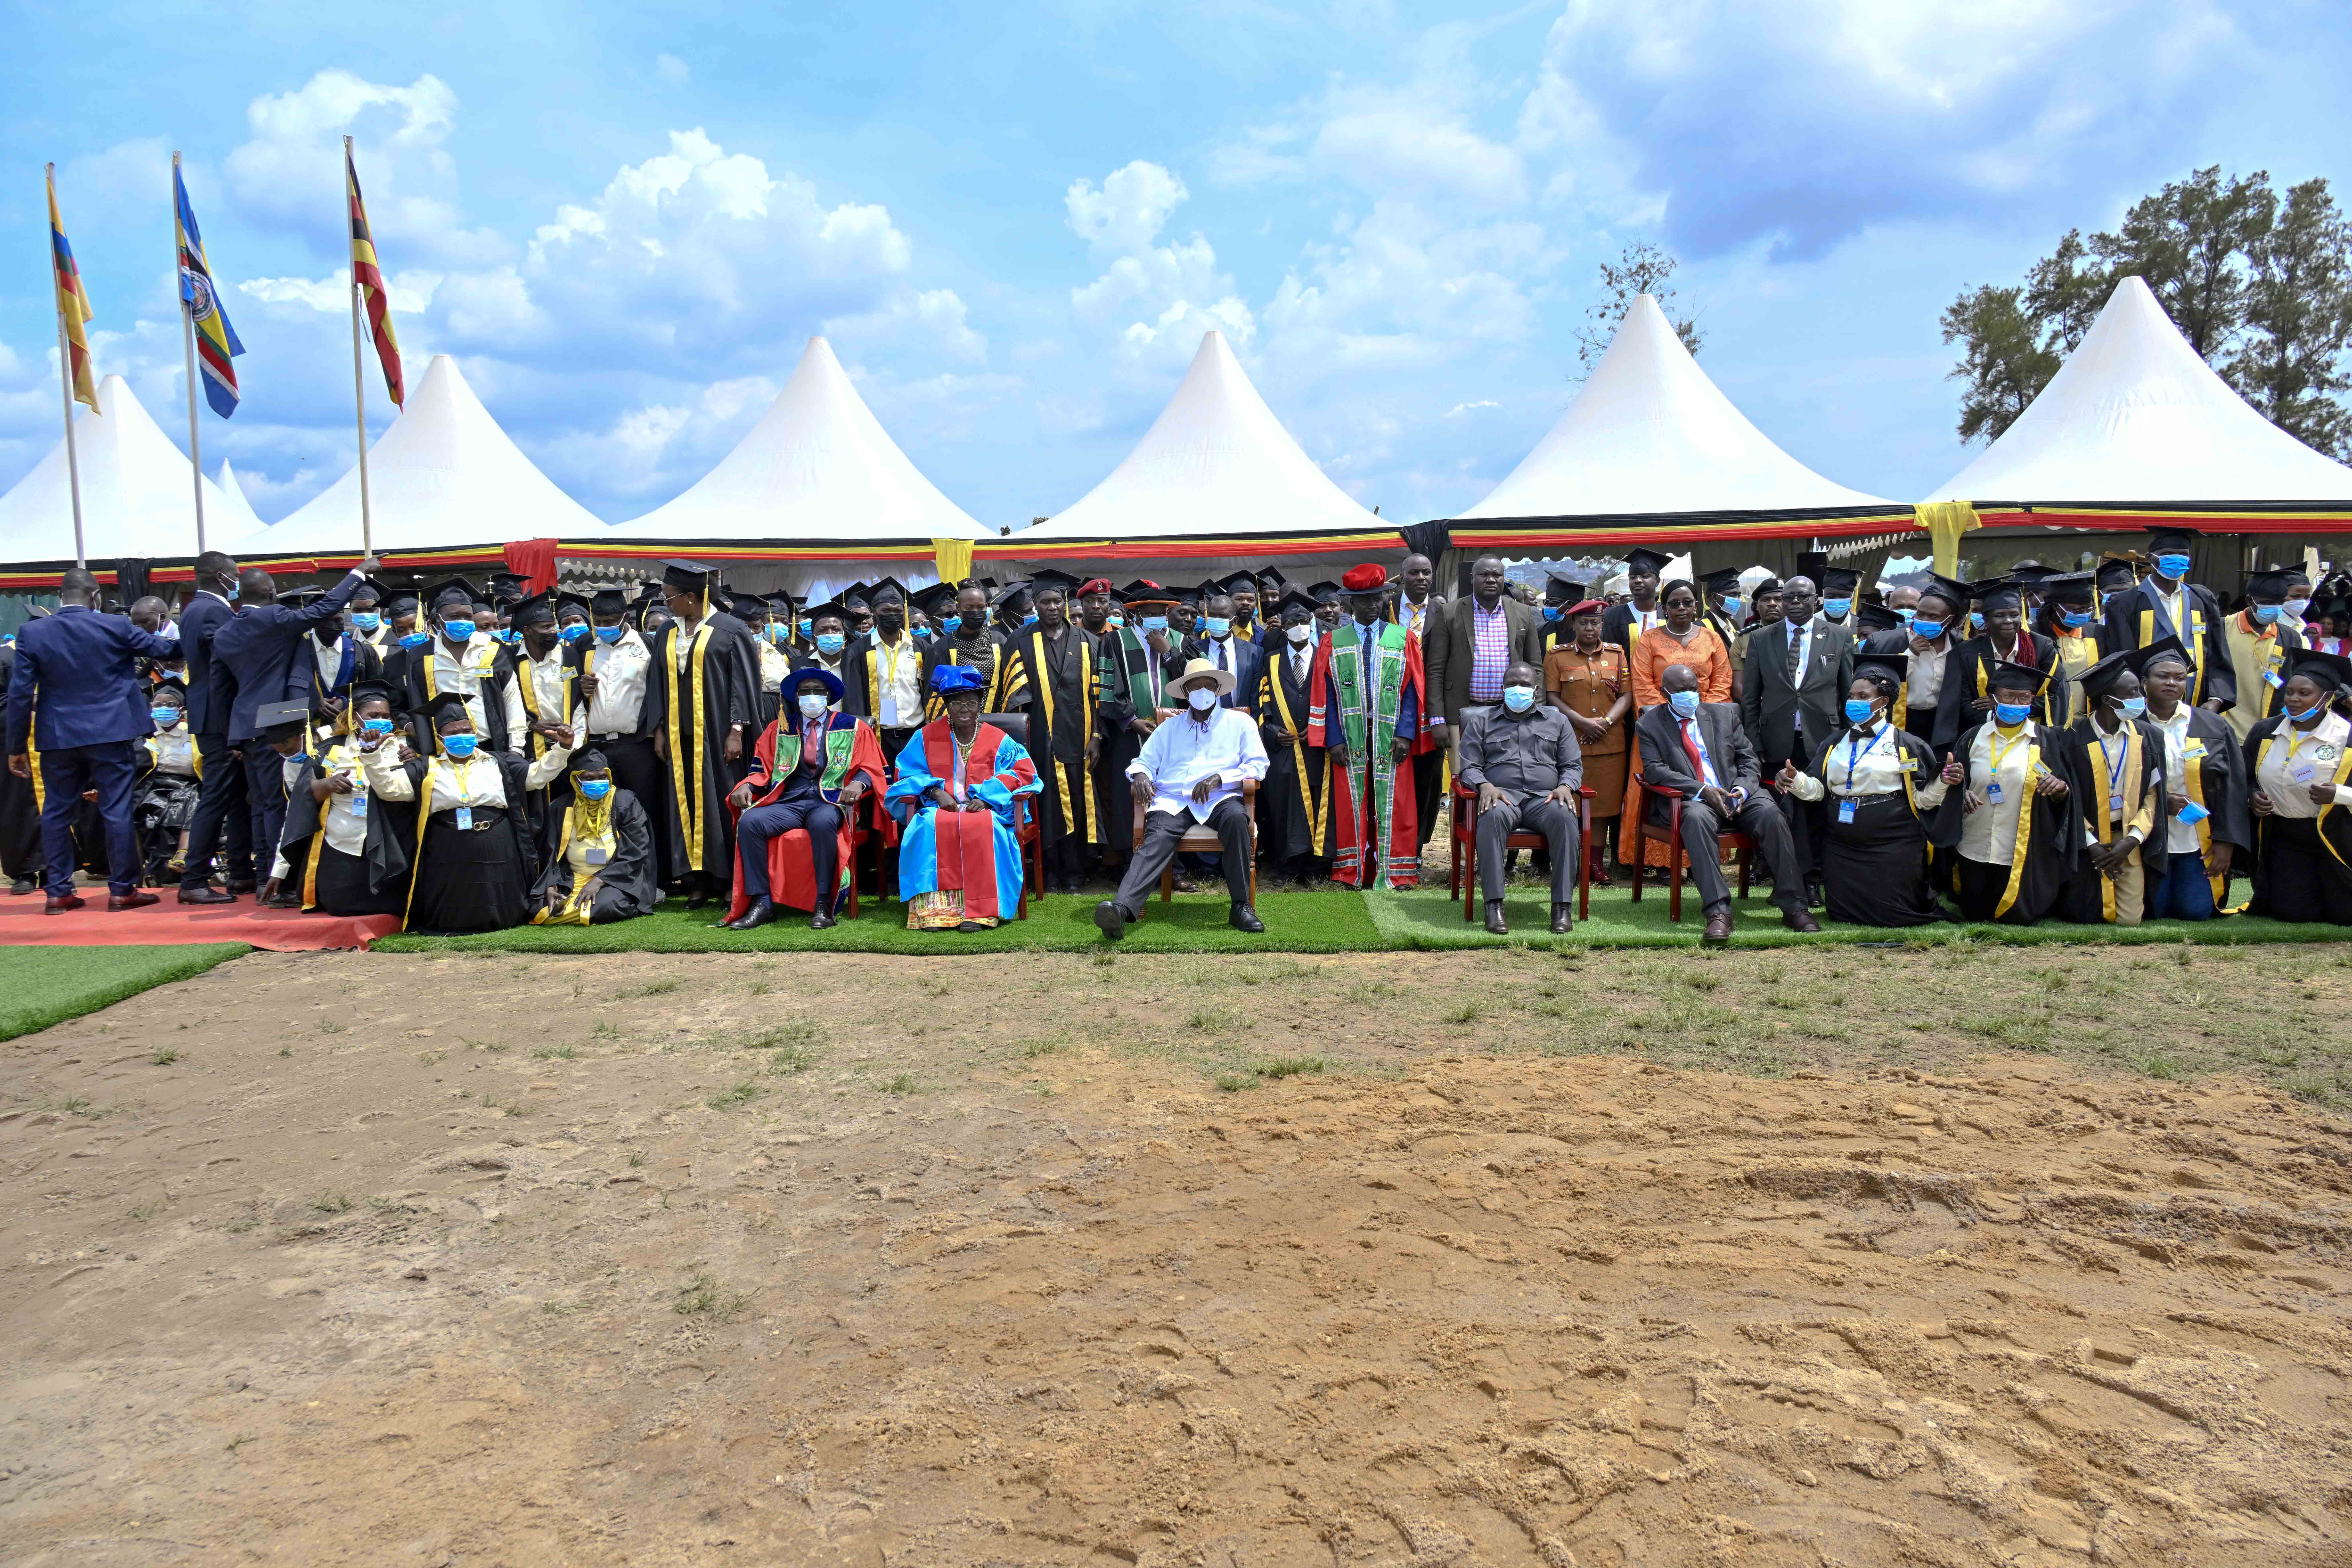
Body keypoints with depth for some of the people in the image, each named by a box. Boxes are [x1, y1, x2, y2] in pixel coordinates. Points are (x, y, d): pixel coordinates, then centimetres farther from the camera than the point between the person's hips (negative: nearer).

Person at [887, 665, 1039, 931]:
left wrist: (986, 798, -14)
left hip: (984, 809, -1)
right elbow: (907, 773, 9)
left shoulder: (999, 740, 9)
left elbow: (1023, 771, -1)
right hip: (940, 808, 1)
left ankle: (979, 911, -37)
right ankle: (935, 908, -37)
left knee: (983, 827, -37)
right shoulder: (927, 737, 12)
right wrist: (936, 792, -11)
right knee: (930, 827, -35)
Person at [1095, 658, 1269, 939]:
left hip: (1219, 798, -1)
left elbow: (1258, 764, 6)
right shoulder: (1170, 728, 27)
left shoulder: (1240, 722, 18)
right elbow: (1144, 761, 22)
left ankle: (1241, 906, -31)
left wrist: (1219, 778, -10)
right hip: (1172, 800, 1)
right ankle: (1122, 909, -53)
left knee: (1236, 818, -37)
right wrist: (1140, 775, -5)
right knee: (1156, 840, -30)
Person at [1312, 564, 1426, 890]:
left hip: (1390, 737, 0)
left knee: (1392, 804, 1)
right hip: (1349, 736, 0)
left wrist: (1405, 734, -10)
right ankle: (1351, 872, 11)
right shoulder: (1333, 643, 6)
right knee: (1350, 803, 3)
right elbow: (1326, 694, 3)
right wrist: (1333, 739, -6)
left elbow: (1412, 691, 1)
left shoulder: (1404, 640, 5)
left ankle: (1394, 872, 7)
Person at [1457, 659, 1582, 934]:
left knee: (1564, 816, -36)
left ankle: (1563, 905, -35)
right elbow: (1468, 766, 12)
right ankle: (1494, 906, -41)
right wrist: (1484, 785, -11)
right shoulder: (1481, 721, 20)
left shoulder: (1557, 720, 24)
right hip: (1502, 796, -1)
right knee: (1493, 816, -40)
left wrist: (1565, 786, -5)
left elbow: (1573, 765, 18)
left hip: (1544, 798, 1)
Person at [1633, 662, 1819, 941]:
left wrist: (1743, 789, -7)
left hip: (1736, 796, 3)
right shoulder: (1649, 725, 8)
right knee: (1697, 818, -38)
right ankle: (1718, 912, -44)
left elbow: (1748, 758, 15)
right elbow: (1655, 770, -5)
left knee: (1771, 814, -27)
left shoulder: (1724, 714, 18)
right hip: (1689, 801, -3)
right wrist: (1703, 791, -17)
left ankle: (1793, 906, -24)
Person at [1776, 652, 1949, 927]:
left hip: (1892, 847, -4)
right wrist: (1796, 781, -18)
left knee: (1890, 915, -4)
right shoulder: (1833, 744, 11)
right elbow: (1818, 788, 2)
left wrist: (1943, 782, -21)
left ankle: (1924, 897, 30)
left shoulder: (1907, 745, -1)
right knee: (1843, 914, 3)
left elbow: (1923, 798, -3)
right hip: (1841, 849, 4)